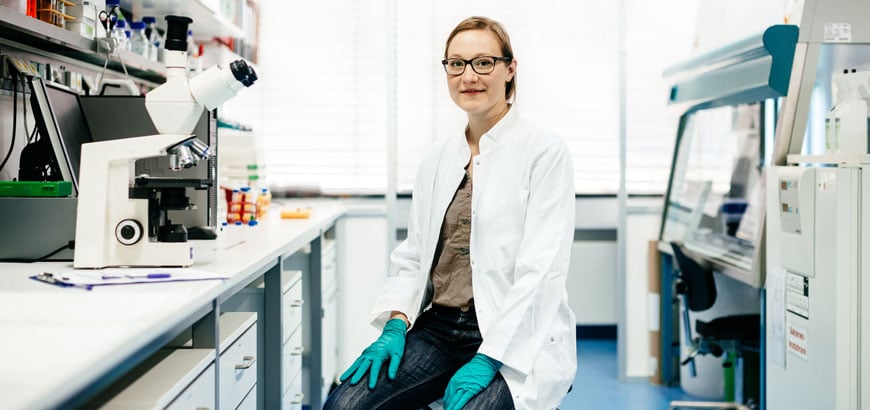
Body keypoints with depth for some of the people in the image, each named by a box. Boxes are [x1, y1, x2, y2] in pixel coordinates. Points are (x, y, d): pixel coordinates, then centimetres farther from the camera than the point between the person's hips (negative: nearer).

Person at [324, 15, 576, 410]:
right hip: (436, 328, 5)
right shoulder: (436, 159, 13)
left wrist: (488, 358, -18)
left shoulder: (545, 152, -5)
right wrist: (396, 326, -4)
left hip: (515, 340, -4)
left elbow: (541, 271, -12)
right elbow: (413, 255, 14)